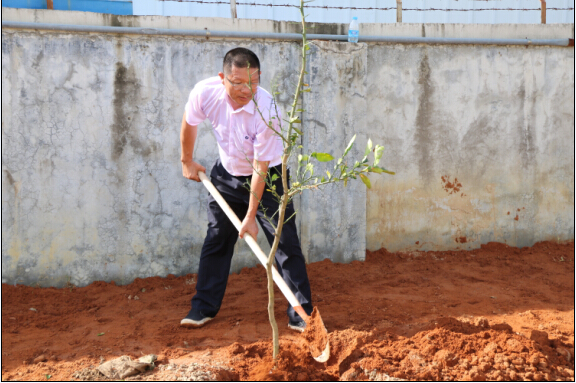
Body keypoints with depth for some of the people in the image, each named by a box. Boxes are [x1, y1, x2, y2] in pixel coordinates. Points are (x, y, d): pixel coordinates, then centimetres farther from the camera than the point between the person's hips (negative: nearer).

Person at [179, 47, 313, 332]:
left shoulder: (266, 111, -34)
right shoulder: (205, 92, -23)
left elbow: (260, 168, -28)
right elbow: (189, 123, 0)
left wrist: (250, 217, -24)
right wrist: (187, 161, 11)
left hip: (267, 178, -3)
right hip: (227, 174, 4)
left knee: (286, 243, -7)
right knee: (216, 240, 8)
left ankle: (301, 314, 2)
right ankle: (204, 308, 21)